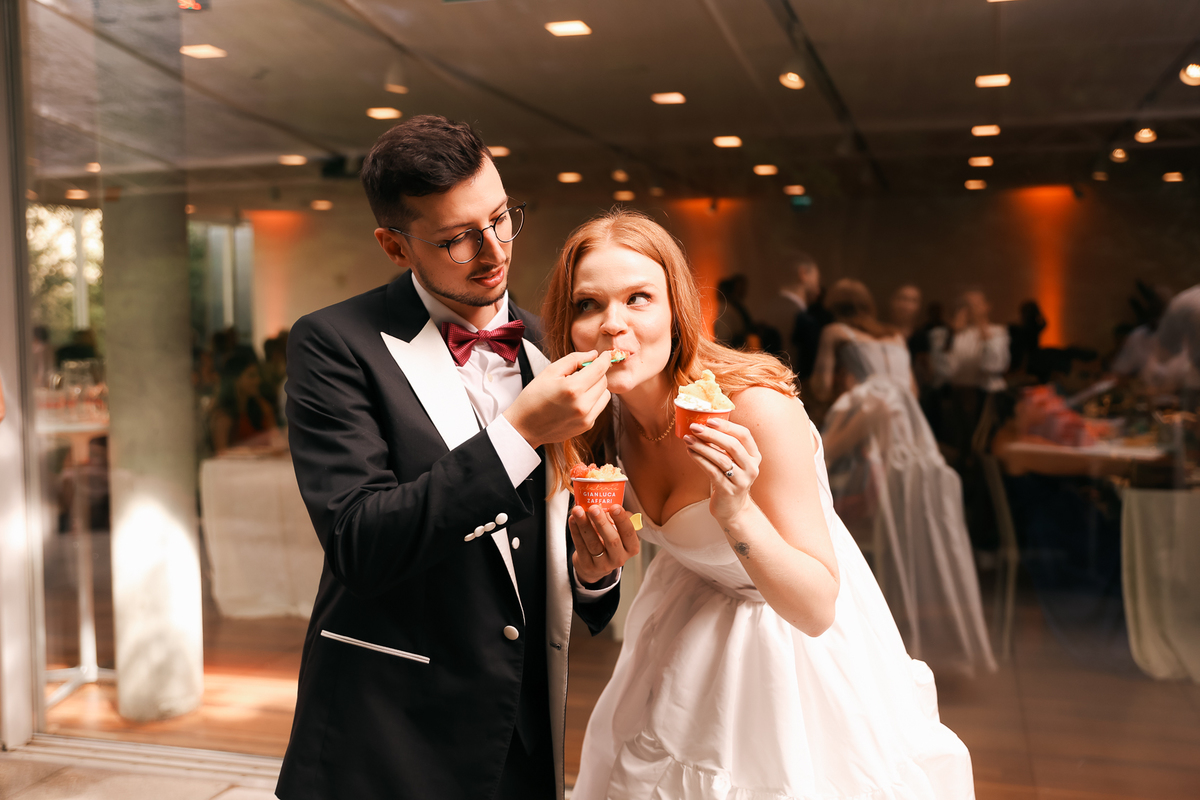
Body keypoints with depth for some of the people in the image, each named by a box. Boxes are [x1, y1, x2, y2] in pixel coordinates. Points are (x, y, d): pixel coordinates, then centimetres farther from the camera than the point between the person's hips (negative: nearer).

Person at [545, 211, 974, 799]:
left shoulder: (756, 409, -33)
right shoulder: (605, 416, -14)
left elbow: (817, 609, -29)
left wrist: (738, 514, -45)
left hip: (792, 642, -5)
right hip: (691, 639, 6)